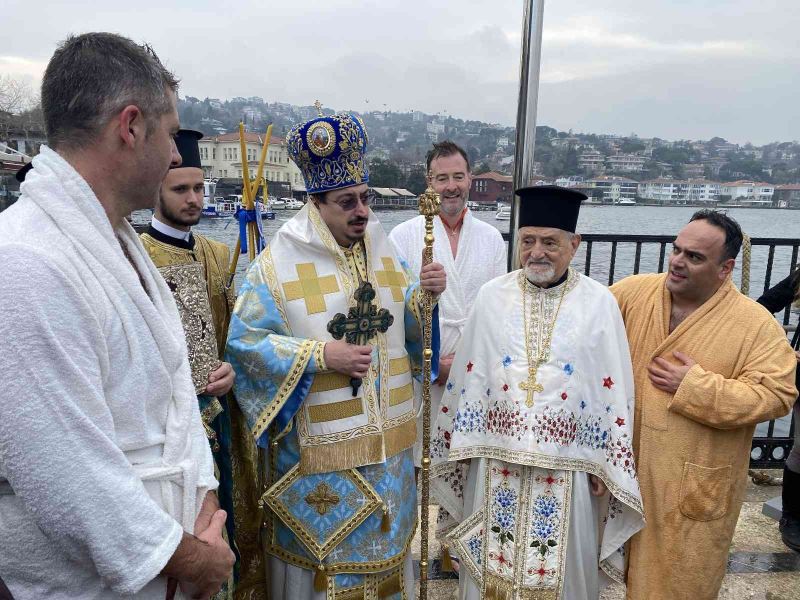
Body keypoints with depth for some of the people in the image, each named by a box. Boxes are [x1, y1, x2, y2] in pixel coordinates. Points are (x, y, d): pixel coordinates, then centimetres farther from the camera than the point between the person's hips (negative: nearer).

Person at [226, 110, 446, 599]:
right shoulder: (281, 262, -13)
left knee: (384, 541, 22)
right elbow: (244, 340, -13)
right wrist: (320, 355, -22)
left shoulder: (383, 252, 3)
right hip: (317, 445, -5)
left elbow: (408, 325, 9)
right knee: (321, 547, 14)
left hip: (388, 438, 5)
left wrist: (426, 294, -12)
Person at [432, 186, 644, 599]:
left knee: (562, 566, 14)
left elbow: (614, 392, -2)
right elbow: (466, 378, 3)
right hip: (496, 457, 1)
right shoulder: (492, 296, -2)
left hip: (566, 462, -1)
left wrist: (603, 464, -1)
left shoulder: (599, 303, -5)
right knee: (494, 564, 15)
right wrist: (464, 443, 5)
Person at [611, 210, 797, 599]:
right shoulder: (635, 292, -3)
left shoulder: (756, 324, -10)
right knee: (629, 564, 20)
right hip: (627, 467, 3)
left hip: (695, 484, -2)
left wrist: (695, 387, -19)